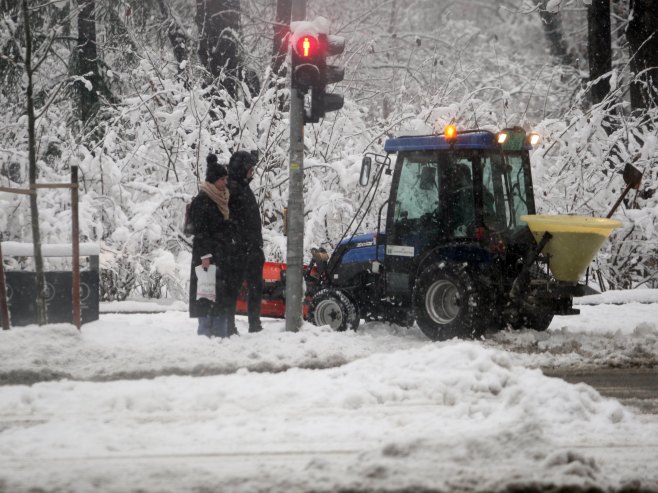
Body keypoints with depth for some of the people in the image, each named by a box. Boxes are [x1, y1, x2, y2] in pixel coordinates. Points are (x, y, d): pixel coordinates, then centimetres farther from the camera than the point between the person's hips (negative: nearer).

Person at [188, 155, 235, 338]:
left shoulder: (222, 201, 17)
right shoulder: (201, 201, -9)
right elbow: (200, 231, -14)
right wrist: (205, 255, -20)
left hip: (223, 255, 9)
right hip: (209, 255, -9)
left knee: (224, 295, 7)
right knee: (208, 295, -10)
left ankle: (221, 333, 9)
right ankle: (206, 331, -8)